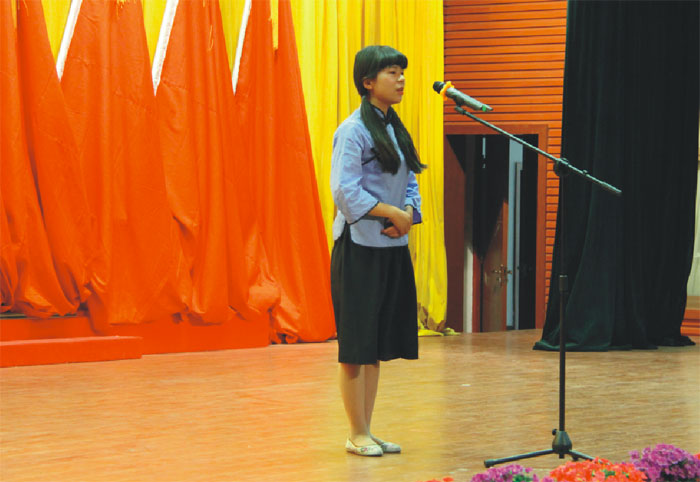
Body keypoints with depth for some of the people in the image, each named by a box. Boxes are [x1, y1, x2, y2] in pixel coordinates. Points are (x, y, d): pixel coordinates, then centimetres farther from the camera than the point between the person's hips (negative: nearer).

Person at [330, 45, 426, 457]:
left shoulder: (395, 128, 13)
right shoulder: (353, 130, -11)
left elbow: (410, 183, 14)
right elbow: (345, 190, -18)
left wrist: (409, 214, -6)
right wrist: (393, 213, -17)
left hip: (394, 247, 8)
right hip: (359, 248, -8)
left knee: (379, 345, 11)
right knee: (357, 346, -2)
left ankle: (369, 431, 18)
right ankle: (358, 435, 5)